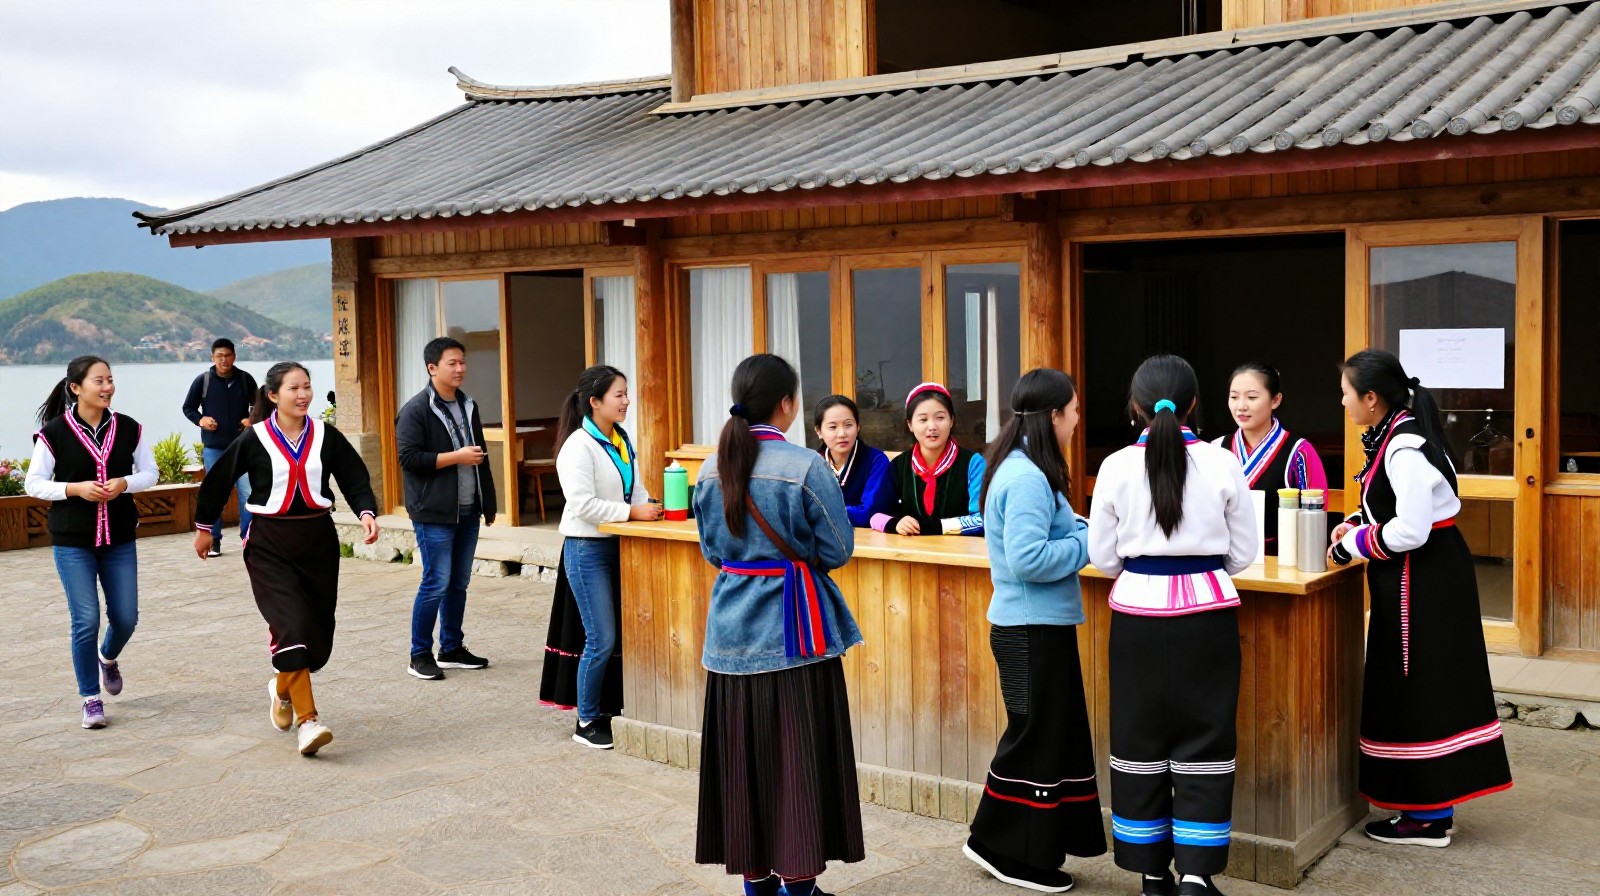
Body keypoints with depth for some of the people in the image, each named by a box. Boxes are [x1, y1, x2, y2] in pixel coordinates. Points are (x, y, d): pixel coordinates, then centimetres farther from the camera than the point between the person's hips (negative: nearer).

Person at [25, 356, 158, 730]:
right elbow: (34, 484, -3)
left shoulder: (128, 429, 0)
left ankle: (108, 658, 40)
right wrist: (76, 488, -18)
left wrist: (124, 483, -13)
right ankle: (91, 698, 12)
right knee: (86, 620, -5)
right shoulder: (54, 433, -8)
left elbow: (150, 472, 7)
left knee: (125, 617, 5)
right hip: (72, 541, -3)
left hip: (119, 537, 3)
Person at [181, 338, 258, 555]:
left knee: (247, 492, -7)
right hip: (213, 446, 0)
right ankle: (214, 541, 12)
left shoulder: (245, 379, 2)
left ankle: (248, 537, 2)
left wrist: (252, 419, -4)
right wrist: (200, 419, -9)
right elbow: (188, 407, 10)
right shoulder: (203, 381, 0)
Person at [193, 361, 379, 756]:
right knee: (292, 626, -18)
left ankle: (283, 687, 37)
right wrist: (203, 528, 15)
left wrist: (367, 513, -16)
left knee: (319, 633, 7)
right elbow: (218, 481, 6)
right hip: (269, 545, -3)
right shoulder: (255, 439, -5)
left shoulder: (326, 436, 1)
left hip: (318, 541, 4)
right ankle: (308, 720, -15)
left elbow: (355, 479, 3)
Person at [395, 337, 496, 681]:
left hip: (467, 511, 7)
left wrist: (488, 503, 18)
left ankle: (452, 649, 23)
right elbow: (409, 458, -16)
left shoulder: (468, 406, 14)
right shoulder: (416, 410, -9)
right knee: (436, 583, -5)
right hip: (434, 514, -7)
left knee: (459, 583, 12)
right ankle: (420, 655, 7)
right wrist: (456, 456, -18)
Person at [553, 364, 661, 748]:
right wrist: (633, 512, -21)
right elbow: (583, 503, -22)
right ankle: (587, 721, 9)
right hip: (587, 548, -8)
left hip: (618, 544, 8)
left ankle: (610, 710, 23)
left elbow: (636, 488, 14)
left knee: (623, 634, 10)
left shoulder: (623, 440, 8)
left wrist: (651, 508, -6)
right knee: (601, 640, -5)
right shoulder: (579, 446, -16)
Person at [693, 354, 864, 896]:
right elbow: (837, 551, -9)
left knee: (742, 755, 12)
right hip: (793, 629, -5)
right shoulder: (805, 466, -14)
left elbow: (711, 550, 10)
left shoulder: (712, 469, 1)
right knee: (799, 757, 3)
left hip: (732, 630, 5)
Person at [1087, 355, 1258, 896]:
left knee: (1140, 739, 12)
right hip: (1206, 613, 0)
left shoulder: (1118, 467, -5)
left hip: (1139, 613, 1)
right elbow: (1243, 554, 2)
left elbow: (1103, 556, 1)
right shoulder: (1222, 465, -4)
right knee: (1204, 743, 8)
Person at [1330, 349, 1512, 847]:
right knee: (1417, 689, 15)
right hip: (1428, 578, 10)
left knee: (1418, 690, -1)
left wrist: (1351, 545, -13)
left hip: (1423, 581, -10)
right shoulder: (1396, 435, 9)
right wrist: (1355, 522, 7)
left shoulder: (1405, 448, -22)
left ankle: (1429, 818, 10)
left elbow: (1410, 530, -24)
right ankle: (1432, 805, 26)